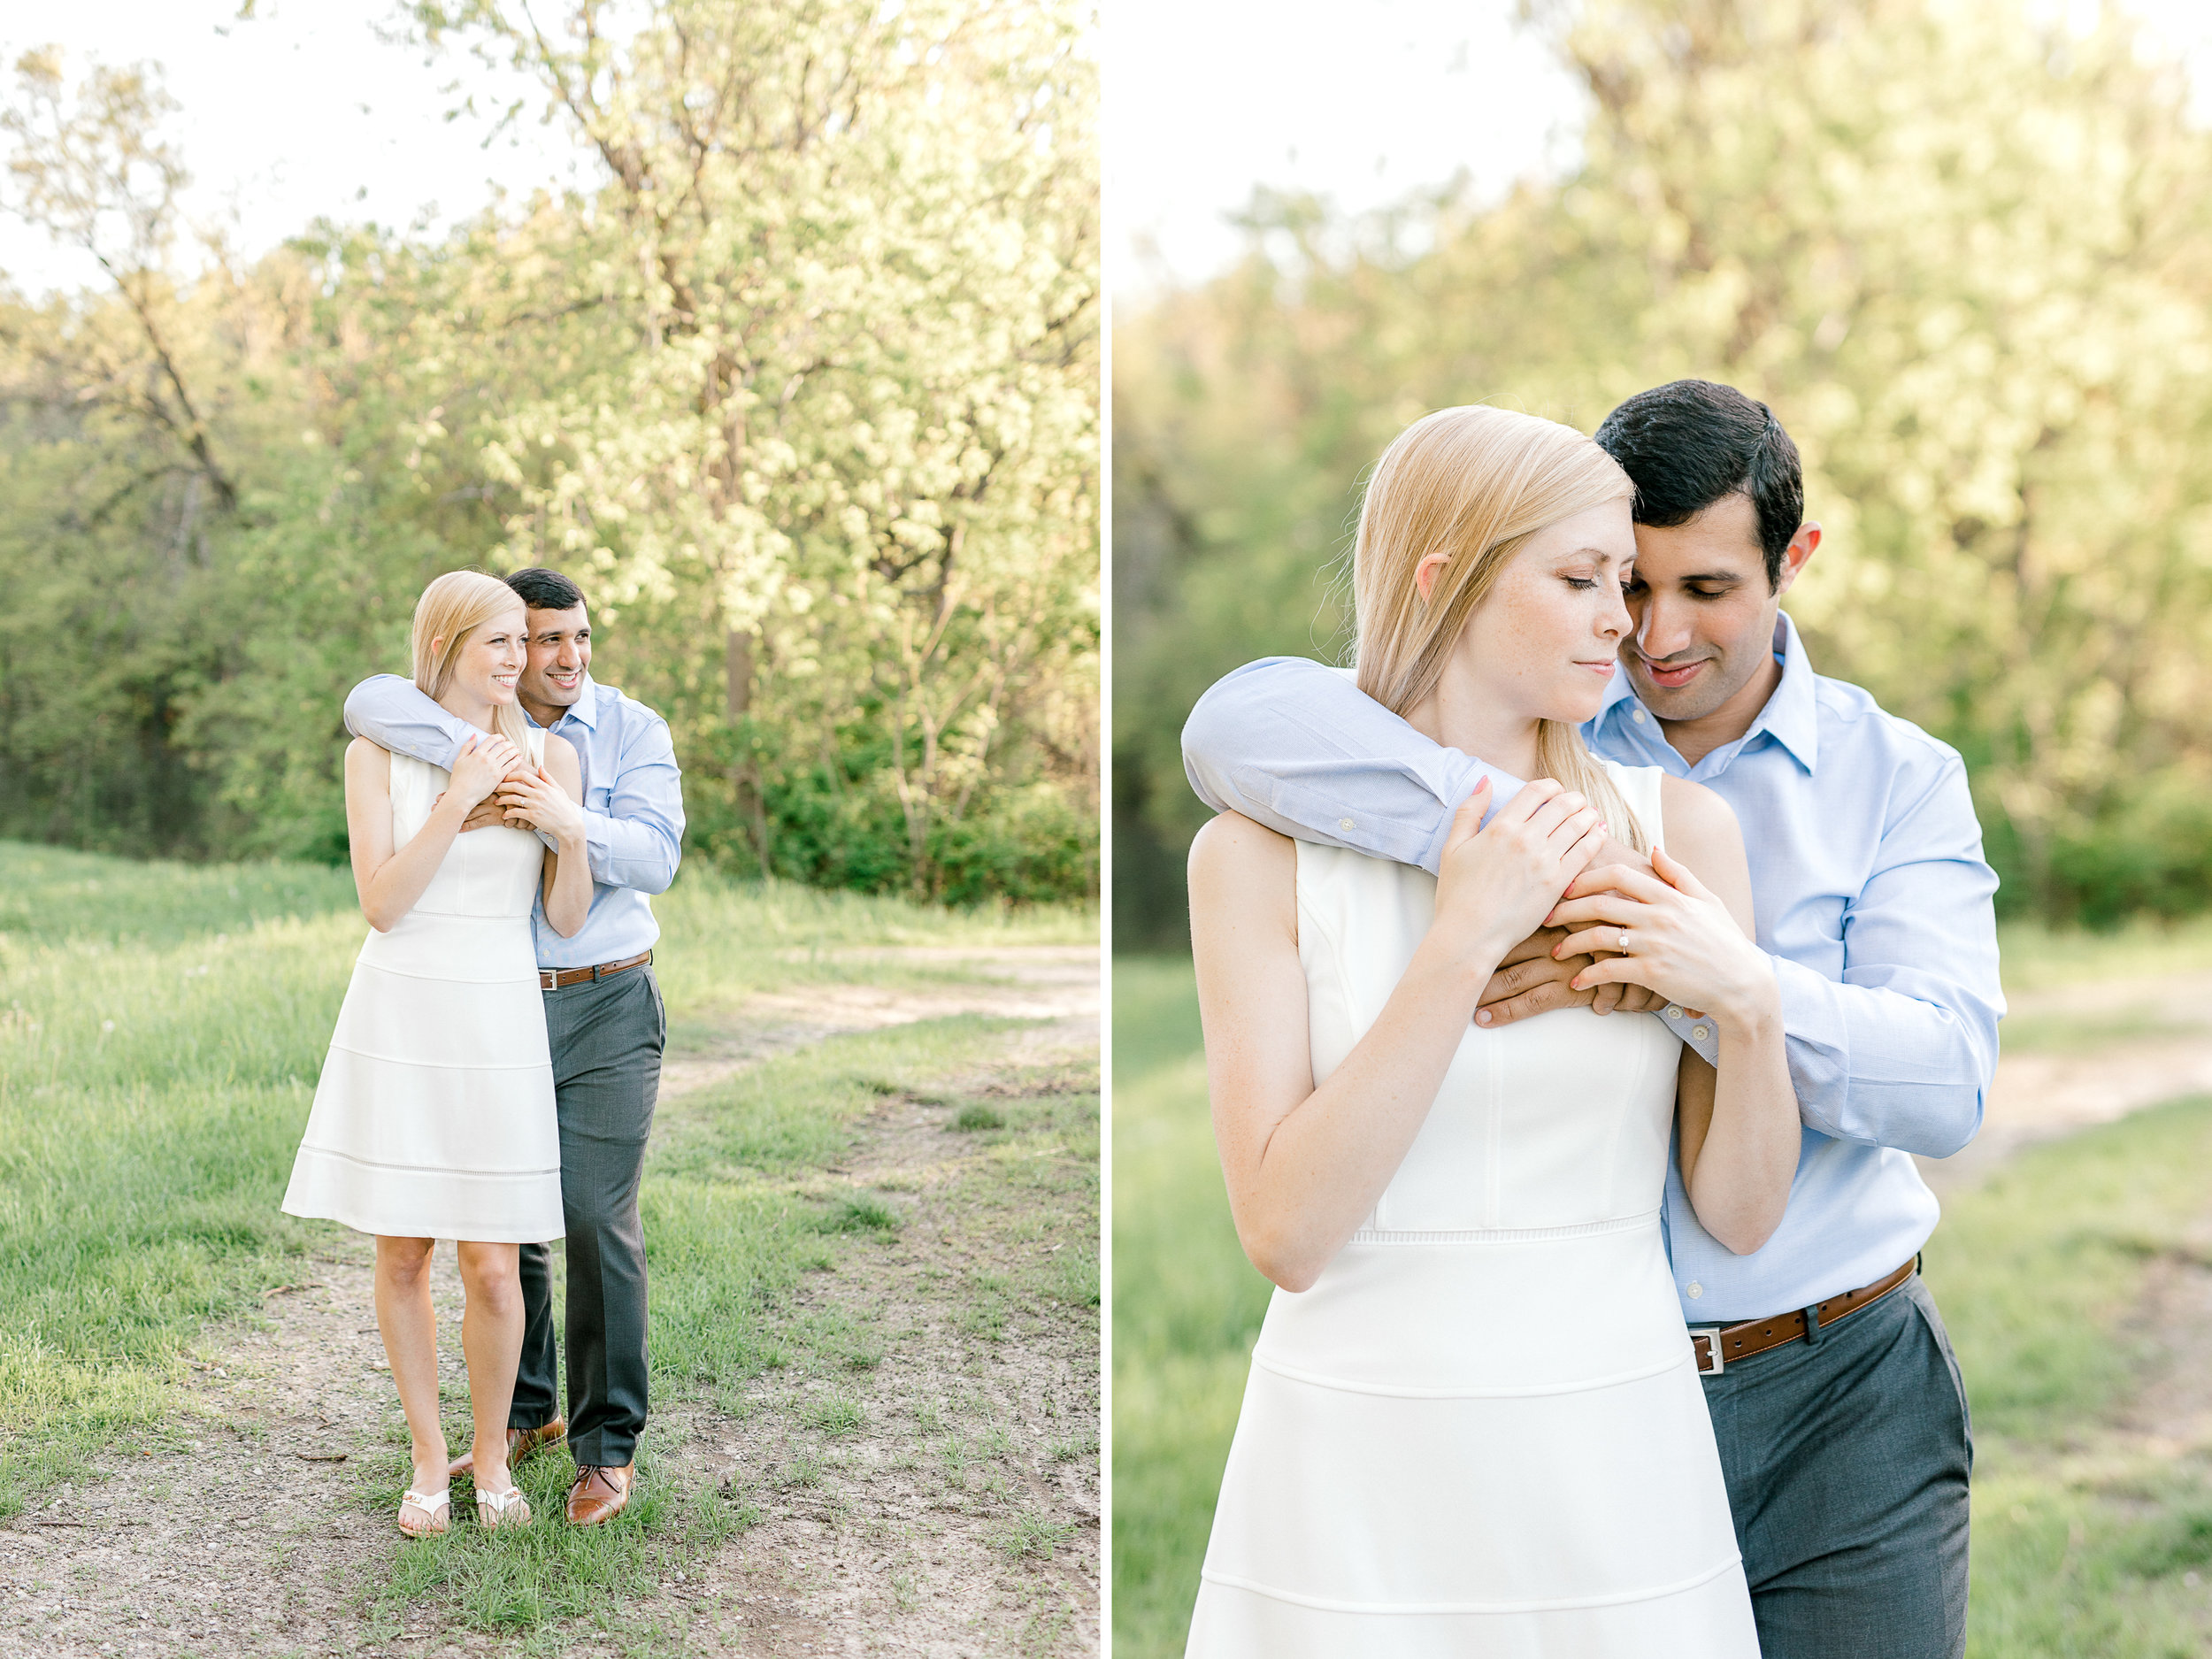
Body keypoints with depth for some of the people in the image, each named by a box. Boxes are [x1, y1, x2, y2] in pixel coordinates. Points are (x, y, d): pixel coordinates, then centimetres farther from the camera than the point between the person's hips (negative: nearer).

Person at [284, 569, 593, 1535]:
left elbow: (567, 919, 3)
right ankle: (429, 1459, 23)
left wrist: (569, 831, -16)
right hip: (397, 1019, 0)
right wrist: (459, 799, -17)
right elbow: (381, 905, -11)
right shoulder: (378, 753, -2)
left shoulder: (549, 757, 3)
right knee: (401, 1257, 6)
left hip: (499, 1029, 1)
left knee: (493, 1268, -2)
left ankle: (492, 1454, 21)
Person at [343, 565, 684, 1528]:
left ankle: (606, 1448, 4)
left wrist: (552, 817, -34)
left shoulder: (633, 730, -6)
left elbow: (653, 858, -19)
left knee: (597, 1223, -6)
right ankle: (524, 1416, 26)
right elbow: (372, 703, -23)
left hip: (607, 1007, -3)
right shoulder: (468, 722, -1)